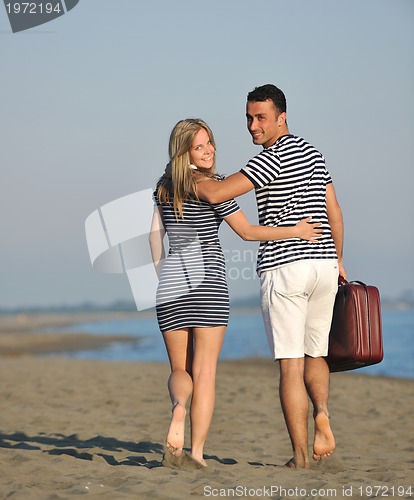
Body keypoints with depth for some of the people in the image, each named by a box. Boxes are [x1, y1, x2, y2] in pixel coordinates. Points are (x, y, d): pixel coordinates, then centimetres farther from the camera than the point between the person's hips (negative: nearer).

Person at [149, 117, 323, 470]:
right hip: (208, 282, -4)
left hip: (171, 285, 5)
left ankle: (179, 404, -22)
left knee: (180, 369, 12)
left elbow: (155, 235, 14)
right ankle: (197, 454, -3)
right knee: (205, 371, 0)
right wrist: (297, 231, 2)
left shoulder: (164, 187, 9)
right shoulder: (211, 186, -8)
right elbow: (248, 232, -7)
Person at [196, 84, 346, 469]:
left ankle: (300, 456, -2)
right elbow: (334, 212, 20)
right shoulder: (314, 154, 14)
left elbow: (216, 193, -20)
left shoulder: (273, 158, -11)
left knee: (291, 364, -3)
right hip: (323, 265, 7)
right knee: (314, 355, 19)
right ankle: (321, 412, -8)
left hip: (283, 267, -7)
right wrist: (337, 260, 31)